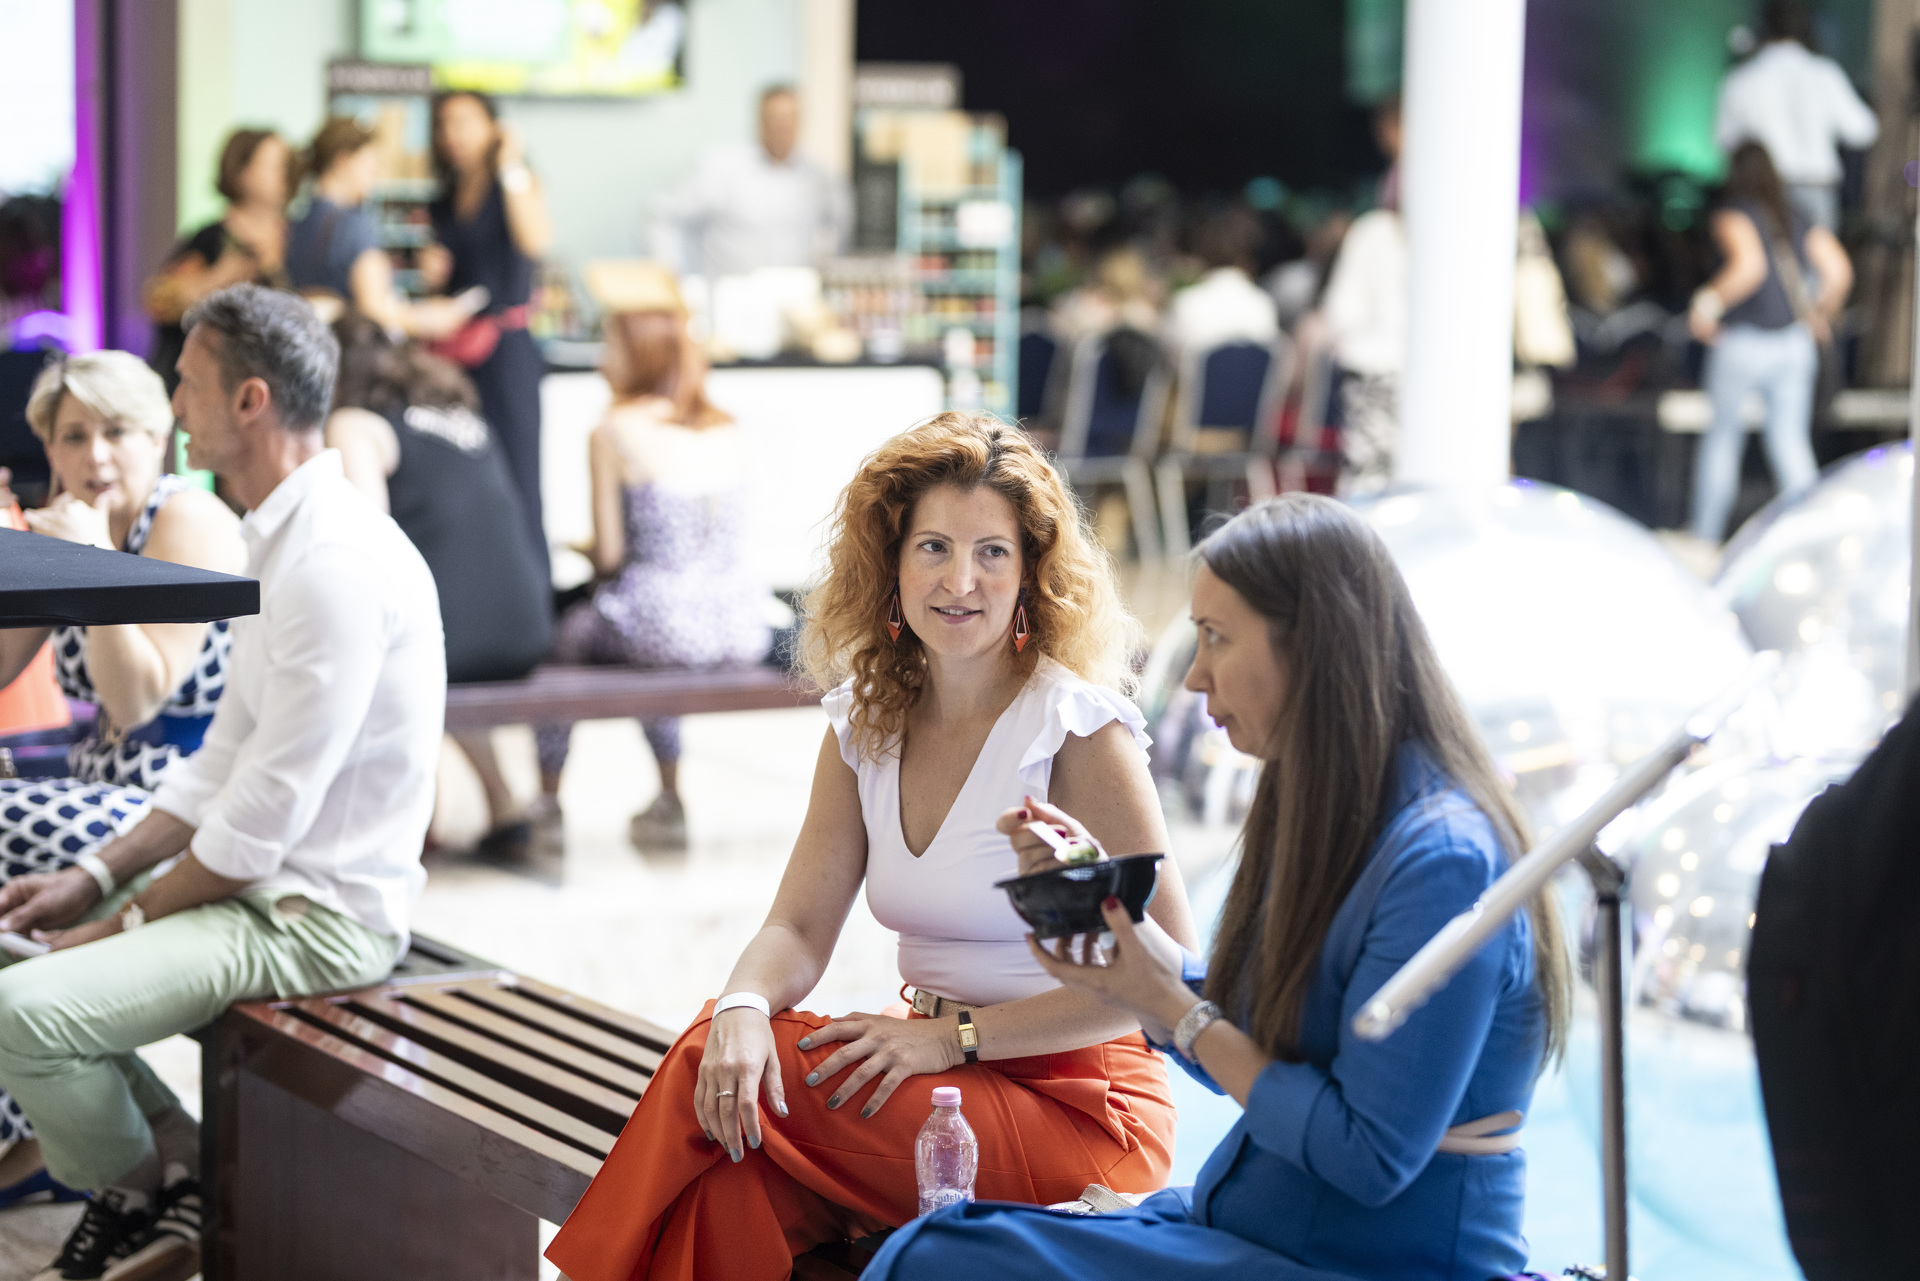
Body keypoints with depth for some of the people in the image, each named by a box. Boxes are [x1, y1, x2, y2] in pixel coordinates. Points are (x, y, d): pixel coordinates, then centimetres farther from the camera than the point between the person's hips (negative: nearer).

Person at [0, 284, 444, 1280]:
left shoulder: (337, 563, -22)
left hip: (318, 918, -11)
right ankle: (172, 1162, 12)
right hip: (261, 882, 11)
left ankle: (148, 1197, 5)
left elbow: (260, 824, -22)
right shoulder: (282, 541, 12)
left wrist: (127, 918, -10)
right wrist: (97, 879, 6)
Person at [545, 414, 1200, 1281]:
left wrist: (955, 1037, -19)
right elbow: (799, 927, 4)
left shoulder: (1079, 727, -12)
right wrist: (745, 1009, -20)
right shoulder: (867, 721, 7)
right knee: (729, 1060, -25)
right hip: (945, 1077, 6)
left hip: (1076, 1104, -5)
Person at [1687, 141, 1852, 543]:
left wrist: (1708, 301, -17)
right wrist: (1819, 316, 19)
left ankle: (1704, 539, 19)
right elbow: (1839, 271, 3)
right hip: (1794, 344, 5)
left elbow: (1749, 266, -26)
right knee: (1791, 443, 4)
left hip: (1742, 342, -5)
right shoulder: (1797, 220, 10)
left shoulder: (1733, 216, -9)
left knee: (1723, 436, 11)